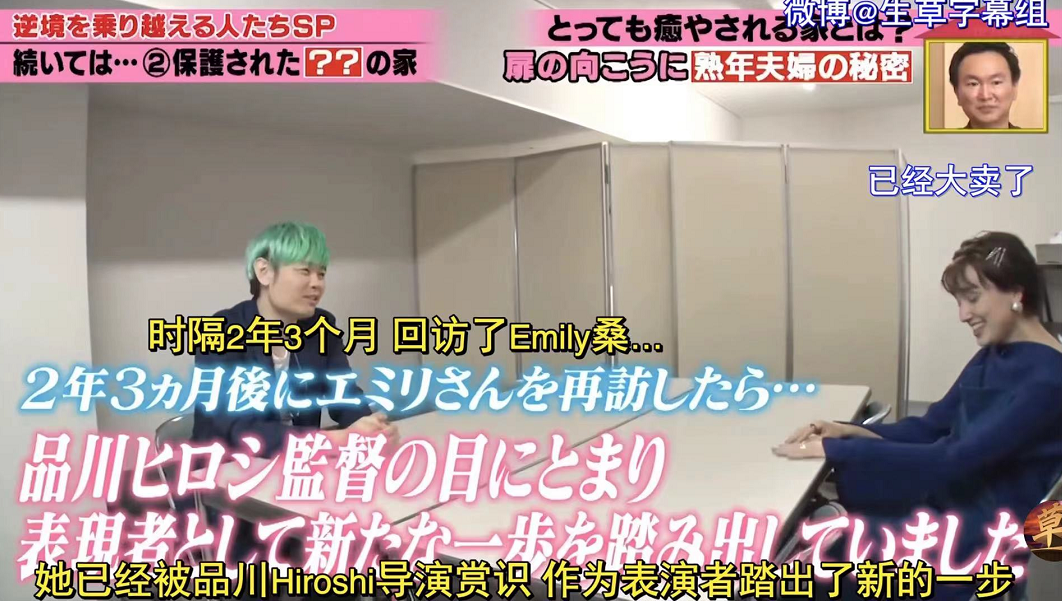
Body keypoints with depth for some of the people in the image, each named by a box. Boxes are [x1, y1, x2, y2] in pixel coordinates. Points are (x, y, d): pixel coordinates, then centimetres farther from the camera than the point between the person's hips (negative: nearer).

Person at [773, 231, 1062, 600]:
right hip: (948, 502, 8)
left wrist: (836, 450, -28)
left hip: (989, 535, -8)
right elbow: (931, 428, 9)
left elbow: (955, 460, -27)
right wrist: (849, 431, -8)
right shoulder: (993, 355, 9)